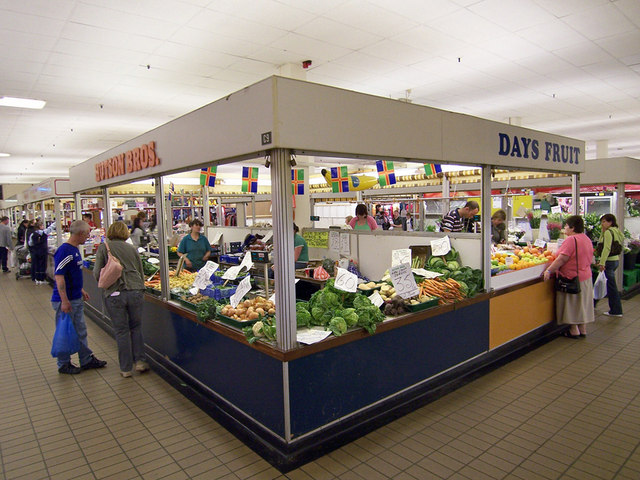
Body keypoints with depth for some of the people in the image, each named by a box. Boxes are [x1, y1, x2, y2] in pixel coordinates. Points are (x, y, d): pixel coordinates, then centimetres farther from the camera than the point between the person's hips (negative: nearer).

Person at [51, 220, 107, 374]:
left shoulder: (75, 250, 10)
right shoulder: (64, 251, -20)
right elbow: (59, 276, -23)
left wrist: (81, 290, 24)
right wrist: (64, 301, -24)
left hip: (76, 299, 9)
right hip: (66, 301, -9)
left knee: (81, 331, 16)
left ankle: (87, 359, 26)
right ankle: (64, 364, 19)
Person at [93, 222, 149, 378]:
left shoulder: (103, 248, 2)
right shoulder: (132, 248, 10)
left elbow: (97, 274, -2)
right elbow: (141, 272, 13)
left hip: (114, 293, -2)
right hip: (135, 291, 2)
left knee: (121, 331, 7)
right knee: (136, 327, 17)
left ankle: (126, 368, 15)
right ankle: (140, 361, 17)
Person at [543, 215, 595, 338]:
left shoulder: (571, 239, -20)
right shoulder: (587, 239, 9)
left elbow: (562, 259, -25)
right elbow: (589, 259, 16)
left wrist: (549, 270, -22)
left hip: (572, 277, -9)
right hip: (586, 276, 9)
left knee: (571, 304, 3)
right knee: (581, 303, 17)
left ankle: (574, 331, 11)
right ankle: (583, 329, 25)